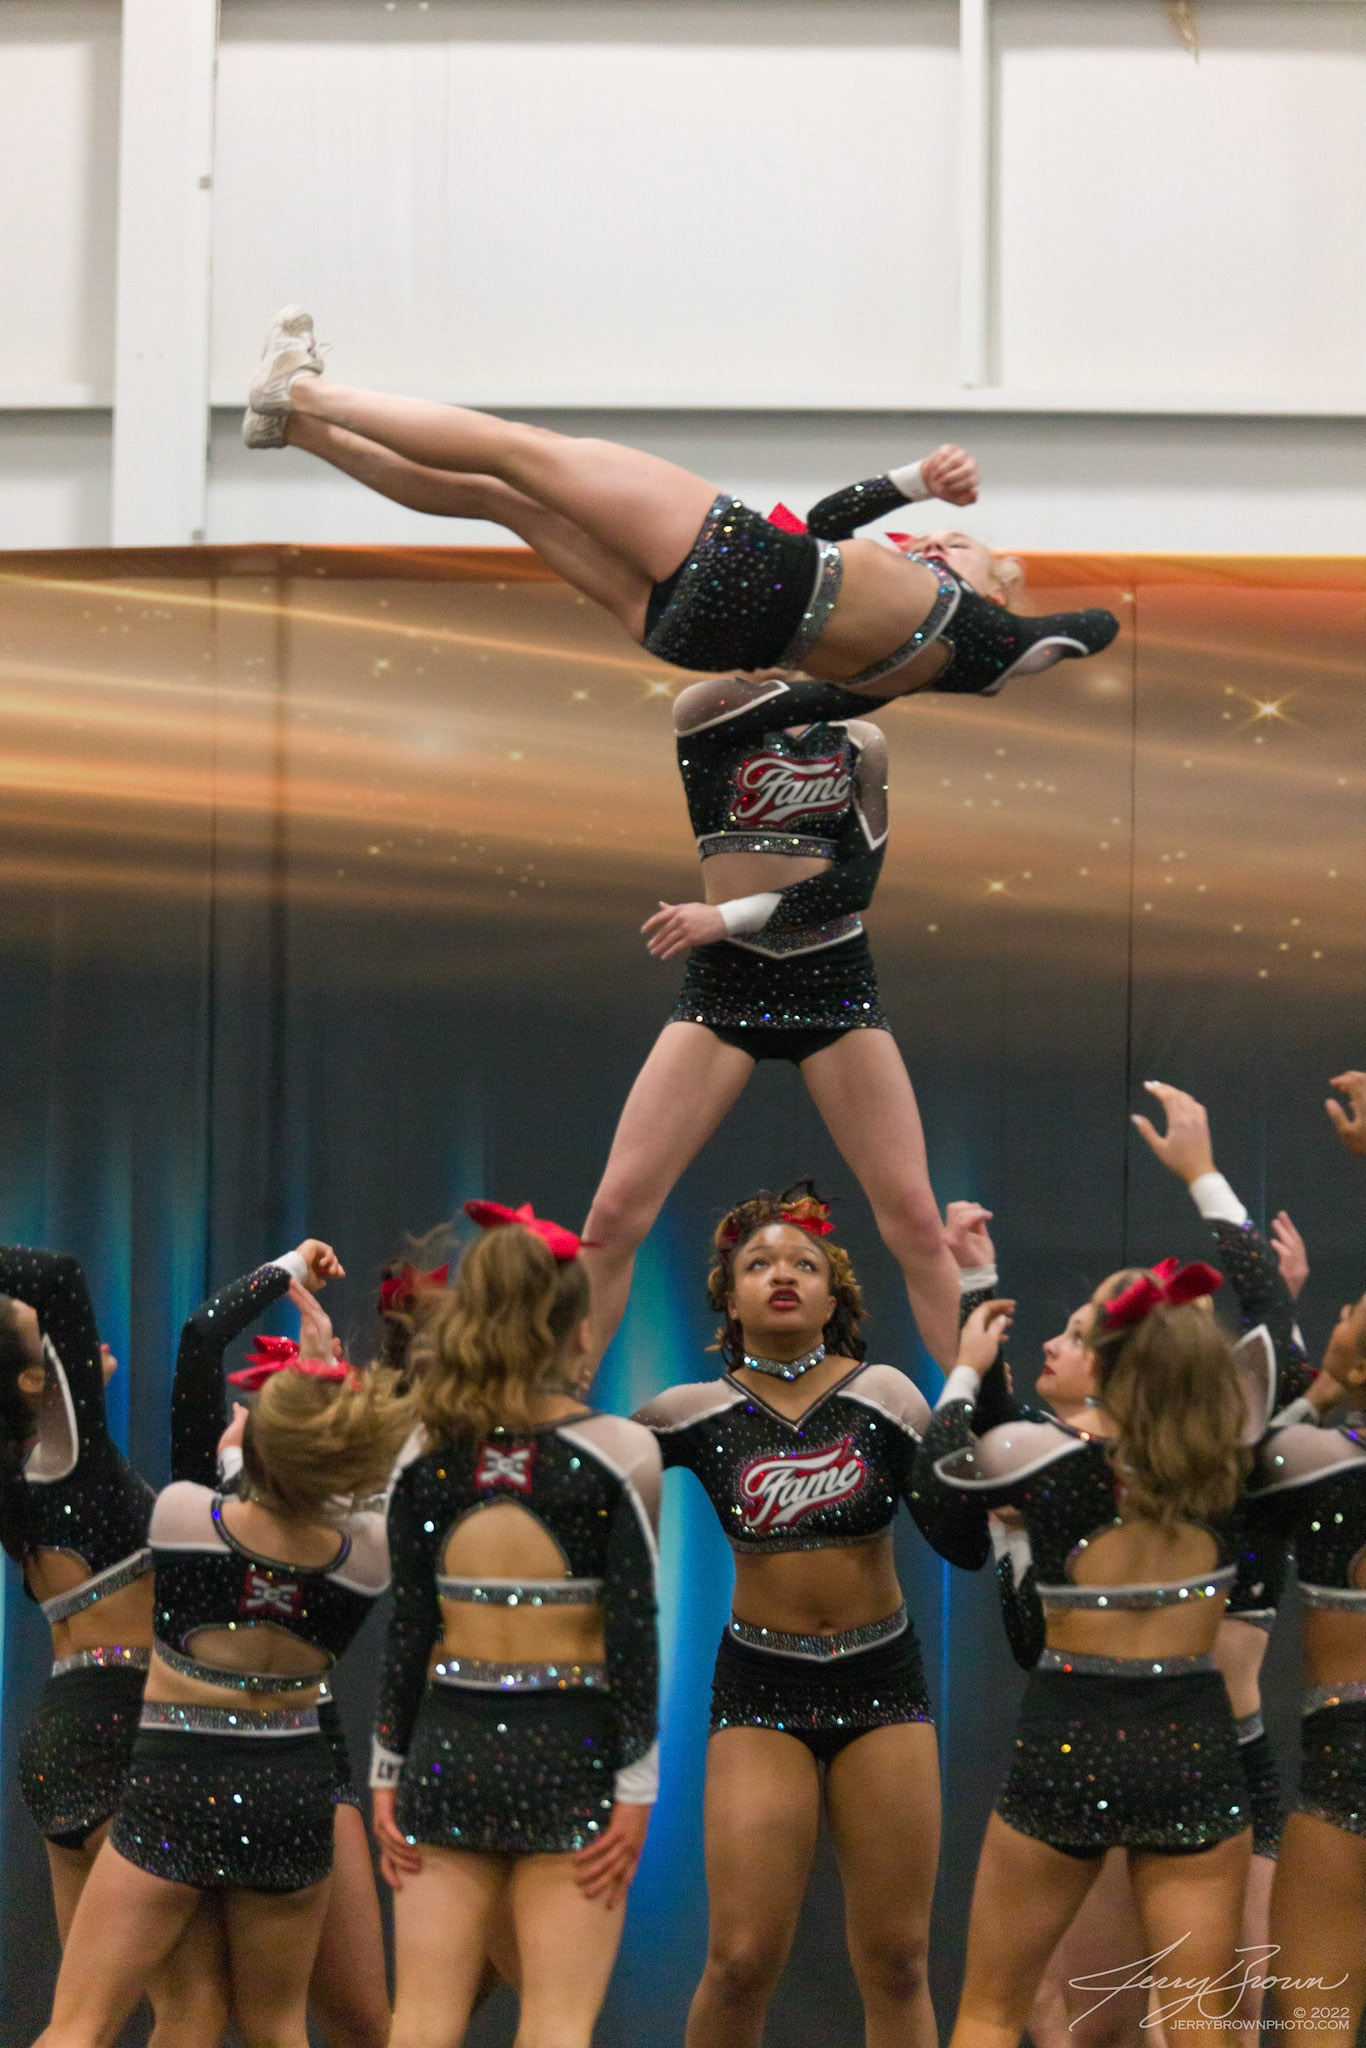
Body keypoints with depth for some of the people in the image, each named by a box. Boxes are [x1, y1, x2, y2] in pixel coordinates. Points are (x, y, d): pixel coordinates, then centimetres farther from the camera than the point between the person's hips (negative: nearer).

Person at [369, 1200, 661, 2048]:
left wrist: (389, 1772, 9)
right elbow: (633, 1633, -8)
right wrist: (636, 1784, -5)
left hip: (449, 1749, 3)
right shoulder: (618, 1451, -5)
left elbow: (408, 1629, 3)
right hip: (569, 1753, -3)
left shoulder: (428, 1452, 3)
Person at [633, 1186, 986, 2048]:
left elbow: (967, 1545, -4)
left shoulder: (883, 1395, -3)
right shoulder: (698, 1413, -2)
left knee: (897, 1961, 2)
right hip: (760, 1687, -1)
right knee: (743, 1960, -9)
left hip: (883, 1684, 1)